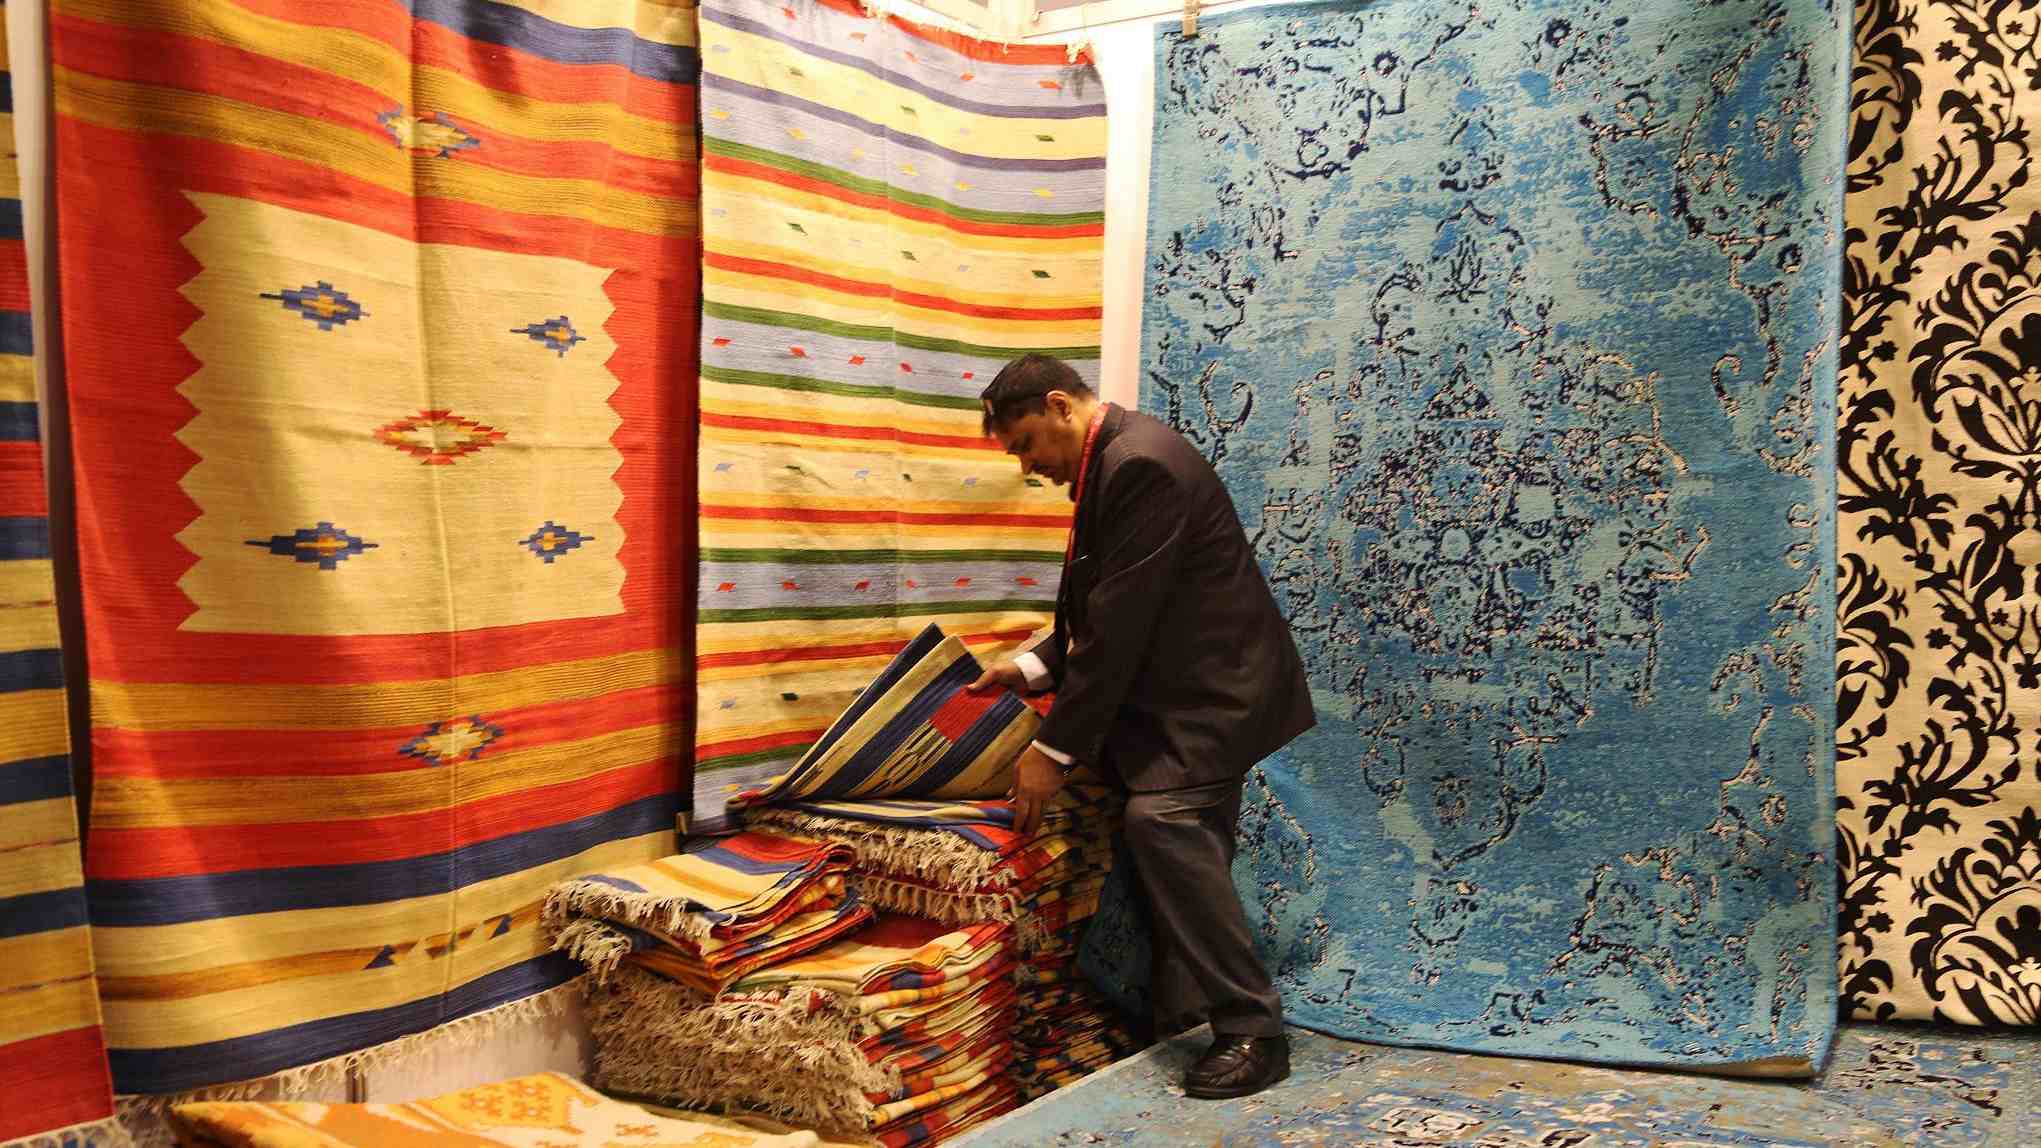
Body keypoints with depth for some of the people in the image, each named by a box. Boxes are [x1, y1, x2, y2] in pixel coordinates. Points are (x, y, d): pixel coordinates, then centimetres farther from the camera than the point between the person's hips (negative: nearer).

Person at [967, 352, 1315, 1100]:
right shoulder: (1110, 463, 13)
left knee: (1162, 818, -23)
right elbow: (1100, 614, 18)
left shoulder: (1142, 463, -20)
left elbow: (1121, 622, -24)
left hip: (1214, 688, -11)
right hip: (1185, 688, 11)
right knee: (1182, 838, 12)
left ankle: (1250, 1030, -15)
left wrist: (1055, 750, -21)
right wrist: (1031, 668, 3)